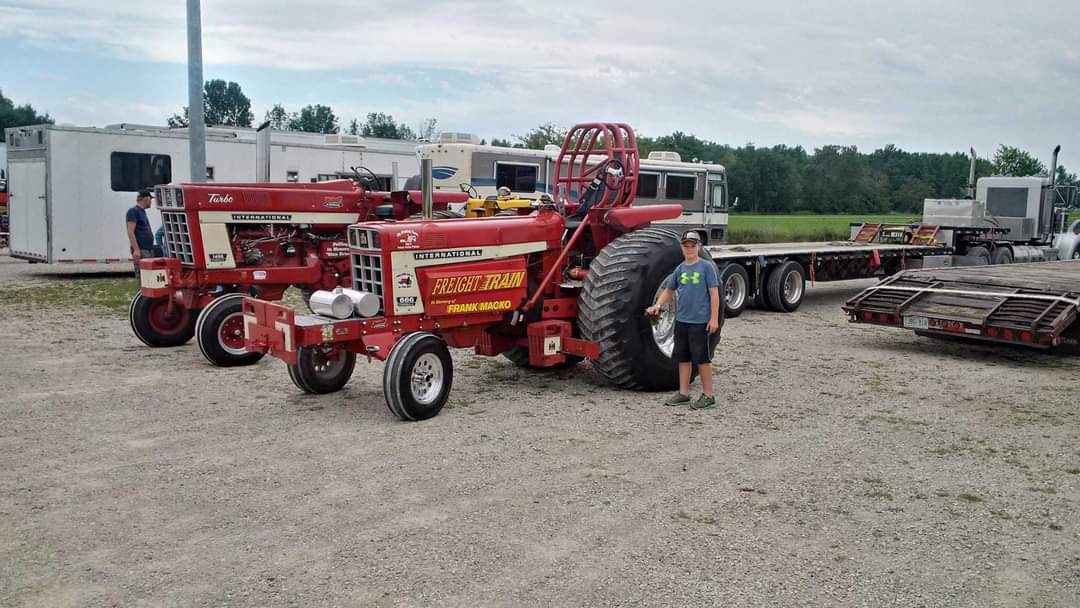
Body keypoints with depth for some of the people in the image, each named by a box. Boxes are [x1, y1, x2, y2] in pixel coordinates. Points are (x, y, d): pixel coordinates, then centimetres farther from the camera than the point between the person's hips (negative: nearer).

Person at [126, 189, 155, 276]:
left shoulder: (142, 211, 19)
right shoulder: (133, 211, -7)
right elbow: (130, 232, -15)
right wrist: (136, 249, -23)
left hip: (148, 250, 9)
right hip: (141, 250, -9)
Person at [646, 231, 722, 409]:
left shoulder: (706, 266, -7)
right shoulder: (680, 269, 9)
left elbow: (714, 293, -8)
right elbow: (669, 290, 18)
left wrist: (714, 318, -13)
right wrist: (658, 305, 1)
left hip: (700, 321, -6)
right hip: (681, 320, 6)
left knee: (702, 358, 1)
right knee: (683, 357, 12)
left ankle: (708, 396, 10)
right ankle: (683, 393, 22)